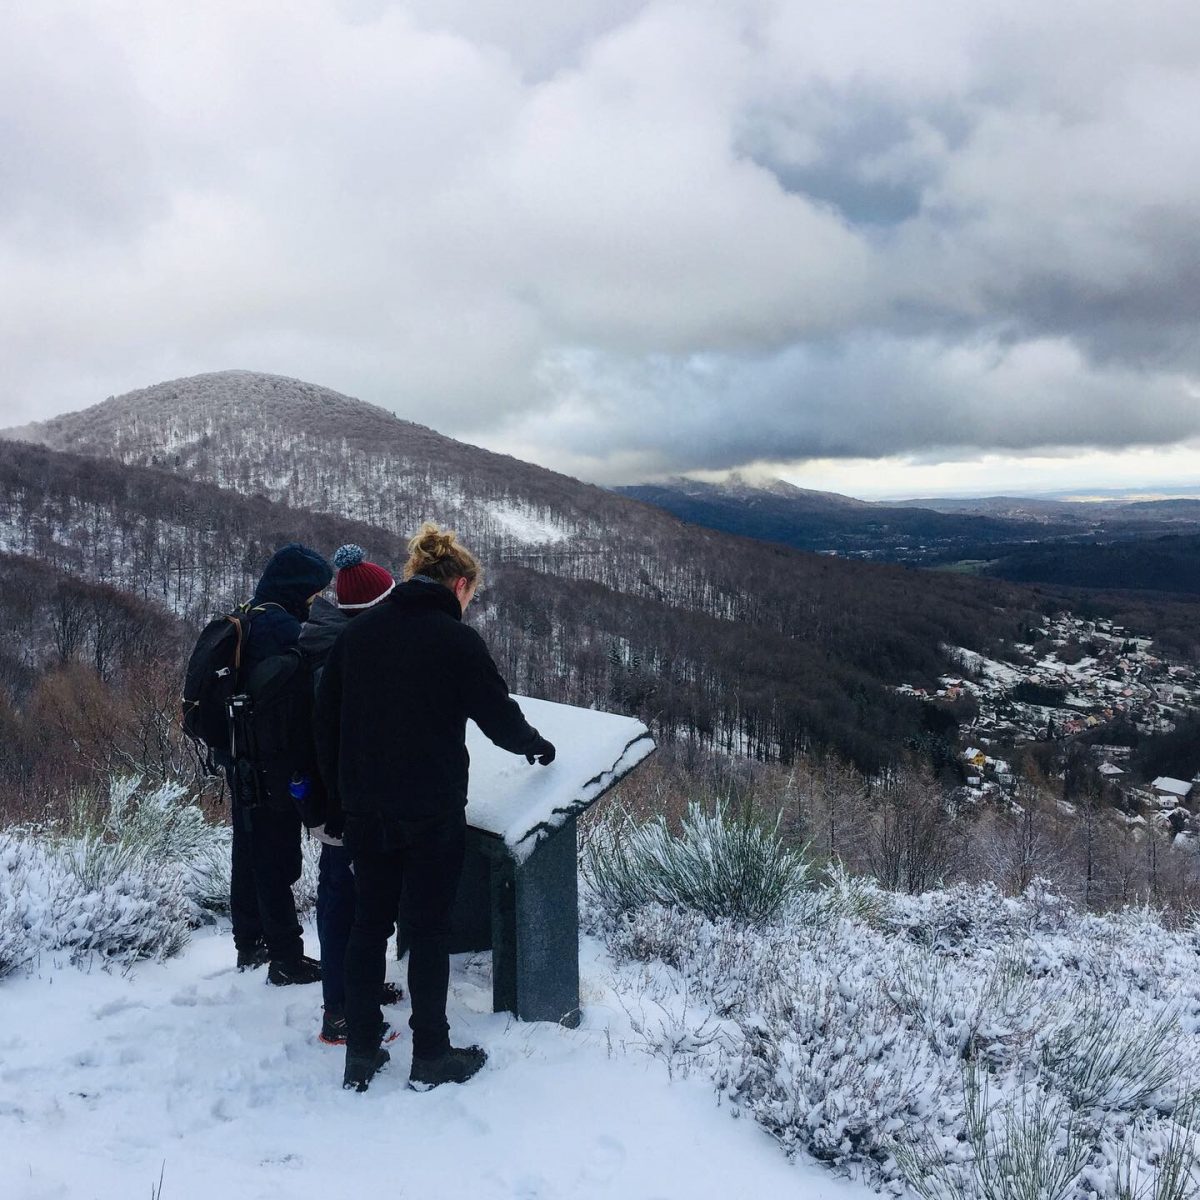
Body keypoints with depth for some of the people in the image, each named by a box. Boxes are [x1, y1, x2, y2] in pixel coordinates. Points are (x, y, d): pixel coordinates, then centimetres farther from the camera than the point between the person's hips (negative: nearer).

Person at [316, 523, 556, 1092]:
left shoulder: (358, 630, 5)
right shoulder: (456, 639, -11)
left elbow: (326, 720, 8)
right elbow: (500, 716, -5)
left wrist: (337, 795, 15)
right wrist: (538, 746, 15)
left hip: (364, 809, 5)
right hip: (432, 812, -5)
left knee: (369, 923, 14)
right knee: (429, 928, 7)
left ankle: (360, 1057, 23)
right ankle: (430, 1057, 19)